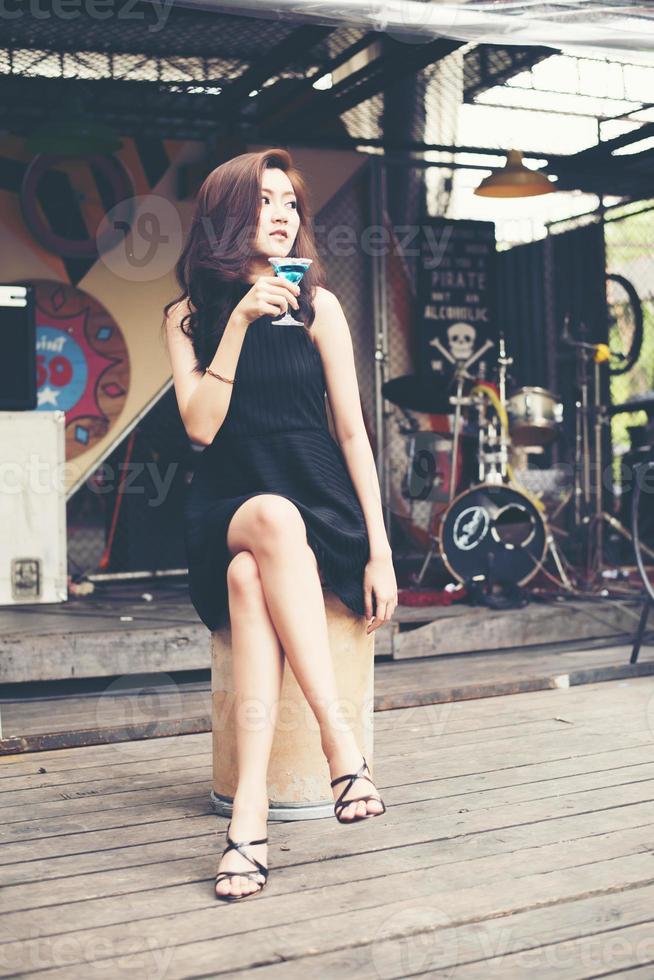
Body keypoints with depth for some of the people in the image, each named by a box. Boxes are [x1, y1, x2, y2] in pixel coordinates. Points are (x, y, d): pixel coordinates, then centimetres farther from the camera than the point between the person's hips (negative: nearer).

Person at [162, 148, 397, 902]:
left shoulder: (316, 305, 4)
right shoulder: (187, 316, 8)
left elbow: (353, 430, 1)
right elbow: (201, 425, -6)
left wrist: (380, 551, -6)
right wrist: (239, 320, -13)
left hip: (319, 505, 0)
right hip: (226, 514, 0)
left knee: (251, 579, -35)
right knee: (274, 520, -36)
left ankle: (249, 812, -41)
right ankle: (340, 741, -41)